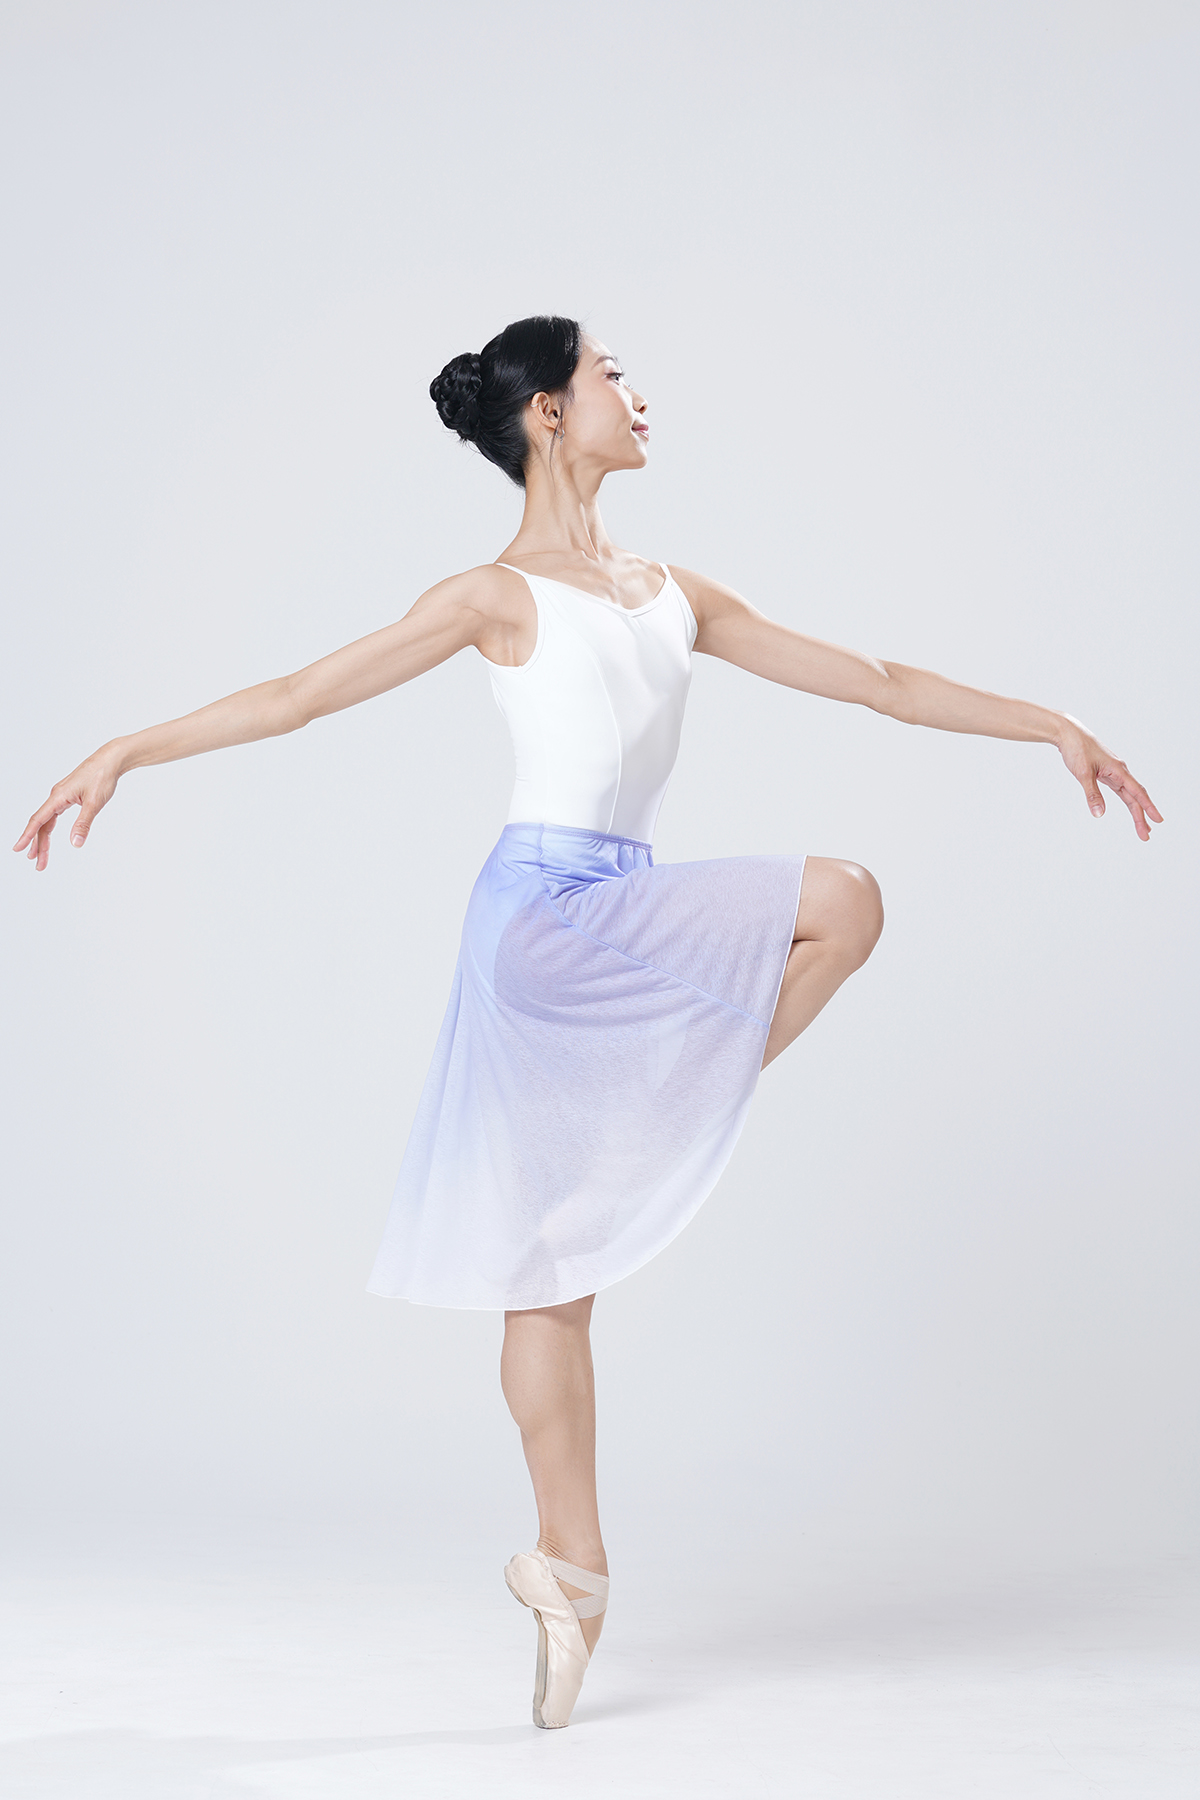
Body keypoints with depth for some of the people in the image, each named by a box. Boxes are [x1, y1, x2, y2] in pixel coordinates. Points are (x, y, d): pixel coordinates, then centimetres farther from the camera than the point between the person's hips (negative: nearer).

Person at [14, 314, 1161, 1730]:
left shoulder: (674, 595, 18)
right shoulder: (500, 595, 0)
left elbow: (875, 681, 20)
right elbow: (303, 693, -5)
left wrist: (1051, 724, 19)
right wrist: (127, 750, -14)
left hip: (627, 917, 6)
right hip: (543, 912, -6)